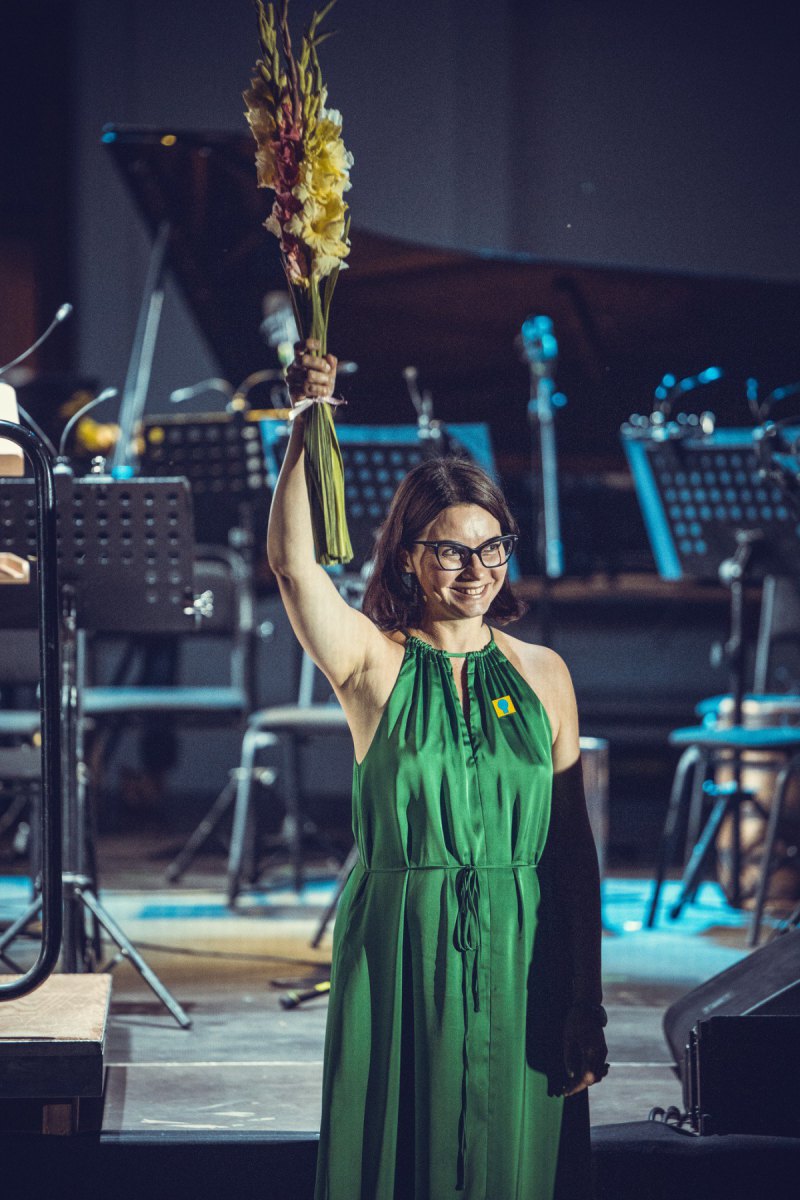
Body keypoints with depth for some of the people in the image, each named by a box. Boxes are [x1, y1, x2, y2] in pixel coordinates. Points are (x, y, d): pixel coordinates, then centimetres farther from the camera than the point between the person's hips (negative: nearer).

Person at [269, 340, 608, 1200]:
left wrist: (587, 1004, -1)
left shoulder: (540, 674, 4)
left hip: (521, 957, 2)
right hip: (400, 953, -2)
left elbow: (574, 847, 3)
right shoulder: (373, 663, -2)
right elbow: (292, 562, -22)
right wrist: (307, 427, -33)